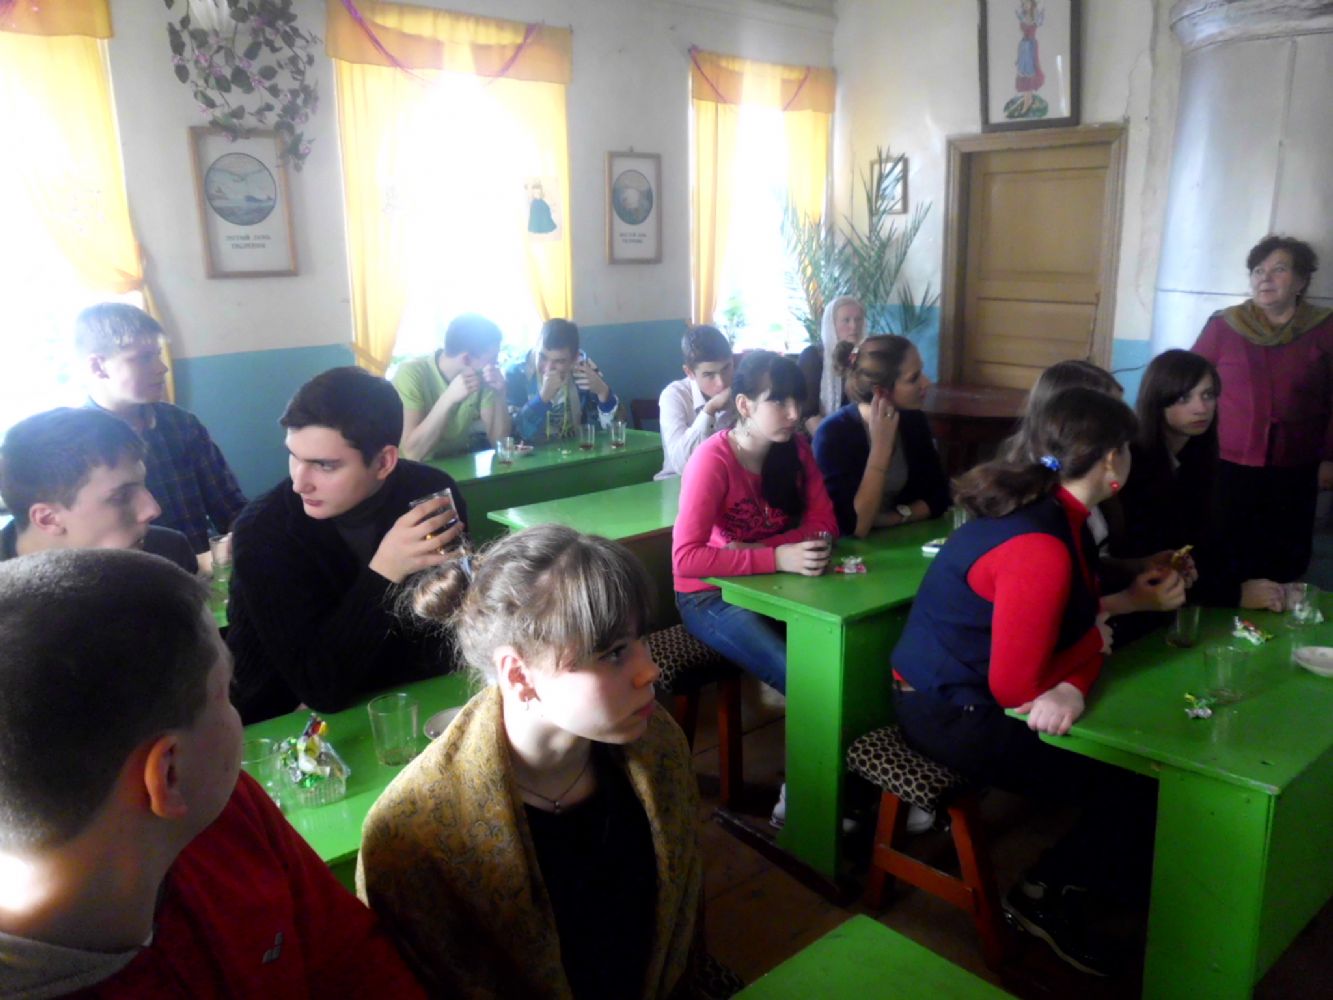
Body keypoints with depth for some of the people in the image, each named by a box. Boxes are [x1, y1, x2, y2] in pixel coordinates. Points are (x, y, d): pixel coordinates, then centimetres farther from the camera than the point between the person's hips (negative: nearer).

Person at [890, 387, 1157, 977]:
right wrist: (1095, 639, -10)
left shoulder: (1050, 511, 2)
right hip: (955, 714, -9)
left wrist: (1075, 686, -16)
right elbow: (1015, 687, -25)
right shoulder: (1039, 548, -28)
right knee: (1135, 783, 0)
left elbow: (1078, 616, 5)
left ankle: (1055, 884, 23)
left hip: (960, 690, 9)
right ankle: (1047, 894, 19)